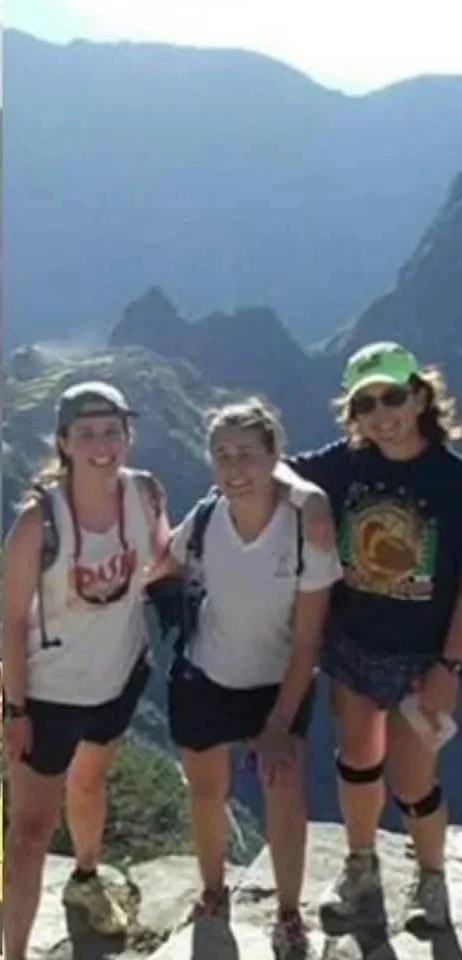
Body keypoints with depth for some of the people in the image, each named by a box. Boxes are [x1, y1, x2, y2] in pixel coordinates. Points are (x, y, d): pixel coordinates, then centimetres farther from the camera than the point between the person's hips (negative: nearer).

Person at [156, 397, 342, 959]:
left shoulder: (306, 529, -25)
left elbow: (307, 642, -19)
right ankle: (213, 892, 41)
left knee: (285, 790, -13)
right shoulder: (202, 522, -19)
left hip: (279, 683, -2)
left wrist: (279, 725, -18)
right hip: (202, 677, 2)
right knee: (206, 792, 14)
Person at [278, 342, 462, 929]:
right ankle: (360, 866, 44)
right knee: (356, 762, 19)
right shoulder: (347, 464, -8)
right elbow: (277, 470, 7)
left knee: (411, 783, 7)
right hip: (351, 645, 4)